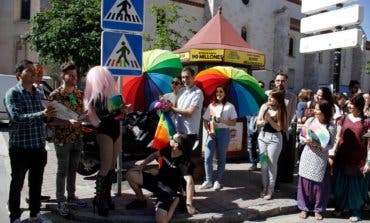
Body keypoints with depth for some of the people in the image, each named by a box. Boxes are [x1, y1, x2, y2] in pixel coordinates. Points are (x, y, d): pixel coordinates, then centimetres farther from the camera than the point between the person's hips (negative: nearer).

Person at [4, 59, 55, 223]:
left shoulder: (38, 94, 12)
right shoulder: (12, 93, -7)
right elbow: (17, 117, -21)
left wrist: (49, 115, -1)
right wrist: (42, 114, -30)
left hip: (39, 147, 6)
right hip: (20, 147, -6)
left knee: (36, 183, 14)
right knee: (17, 184, 7)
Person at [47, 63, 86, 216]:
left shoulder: (79, 94, 6)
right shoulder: (55, 95, -12)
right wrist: (68, 122, -28)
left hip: (78, 138, 6)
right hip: (62, 139, -6)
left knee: (73, 169, 16)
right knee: (62, 171, 4)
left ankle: (71, 196, 30)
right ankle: (61, 201, 16)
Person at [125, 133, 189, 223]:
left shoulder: (183, 162, -24)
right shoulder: (168, 150, -5)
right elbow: (155, 155, 15)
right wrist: (142, 165, 6)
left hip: (169, 190, -7)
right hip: (157, 180, 7)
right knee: (130, 174, -4)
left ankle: (175, 201, 2)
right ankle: (141, 200, 17)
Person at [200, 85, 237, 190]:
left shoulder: (229, 106, 2)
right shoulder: (211, 105, 12)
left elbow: (233, 122, -2)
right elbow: (205, 120, 10)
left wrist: (223, 120, -17)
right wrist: (208, 130, -6)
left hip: (223, 133, -2)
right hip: (212, 133, 2)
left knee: (221, 158, 5)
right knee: (207, 157, -4)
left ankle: (218, 181, 15)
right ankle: (208, 181, 7)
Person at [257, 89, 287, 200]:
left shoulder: (281, 111, -8)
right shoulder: (264, 106, 3)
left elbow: (279, 128, -10)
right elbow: (258, 121, 6)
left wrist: (269, 119, -19)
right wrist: (264, 121, -15)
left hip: (275, 138, -4)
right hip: (262, 136, 4)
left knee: (272, 164, 0)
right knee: (263, 163, 10)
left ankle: (270, 190, 10)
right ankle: (264, 187, 22)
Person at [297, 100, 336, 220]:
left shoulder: (331, 126, -8)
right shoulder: (310, 120, -2)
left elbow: (330, 145, -8)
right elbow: (301, 136, 5)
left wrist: (317, 143, -22)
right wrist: (306, 140, -16)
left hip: (321, 158, -2)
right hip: (307, 156, 2)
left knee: (320, 184, 7)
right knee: (305, 182, 8)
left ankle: (318, 209, 26)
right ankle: (304, 207, 24)